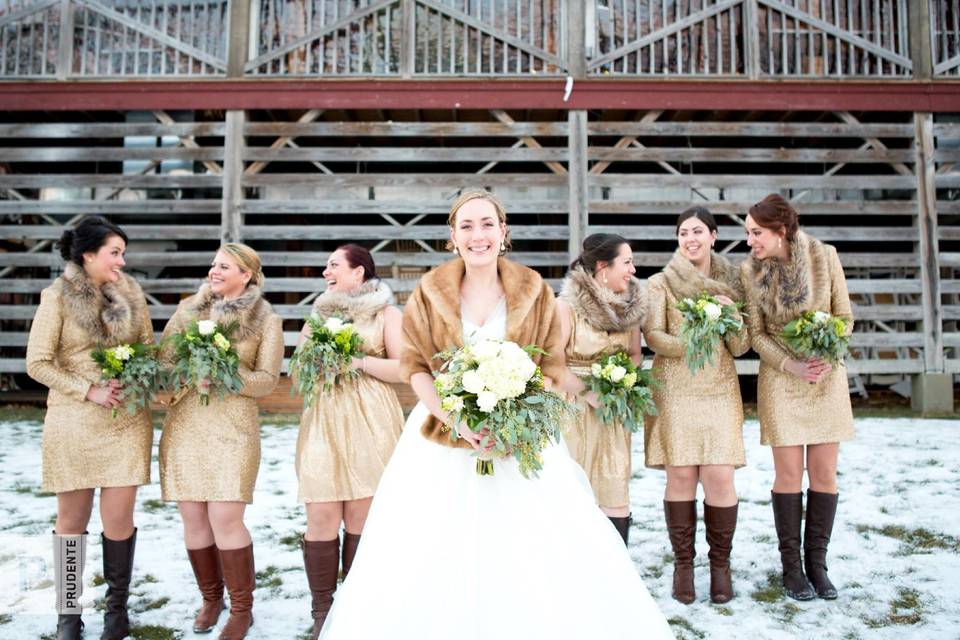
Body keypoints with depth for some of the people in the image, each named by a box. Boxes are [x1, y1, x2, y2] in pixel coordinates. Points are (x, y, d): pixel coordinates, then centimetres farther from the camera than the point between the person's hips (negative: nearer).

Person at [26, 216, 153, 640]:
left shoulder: (131, 294, 5)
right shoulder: (58, 297, -4)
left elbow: (149, 350, 11)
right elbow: (37, 363, -6)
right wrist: (90, 391, -13)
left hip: (127, 422, 2)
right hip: (73, 423, -2)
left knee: (118, 519, 1)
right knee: (72, 519, 9)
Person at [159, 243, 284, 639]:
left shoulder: (266, 320, 2)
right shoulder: (189, 309, 11)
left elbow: (267, 380, -3)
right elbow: (162, 357, 9)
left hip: (232, 425, -3)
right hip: (183, 423, 4)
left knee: (225, 518, -8)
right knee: (193, 518, 7)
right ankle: (210, 598, 27)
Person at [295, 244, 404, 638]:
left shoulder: (385, 313, 6)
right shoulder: (319, 314, 18)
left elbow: (404, 369, -3)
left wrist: (360, 360, -13)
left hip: (369, 423, -3)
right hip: (323, 421, 3)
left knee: (361, 519, 1)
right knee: (321, 519, -2)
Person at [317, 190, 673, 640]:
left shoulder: (533, 291, 0)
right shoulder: (430, 292, -2)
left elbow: (551, 366, 1)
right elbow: (414, 366, -1)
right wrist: (455, 418, -16)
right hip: (445, 438, 0)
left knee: (544, 558, 0)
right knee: (434, 561, 2)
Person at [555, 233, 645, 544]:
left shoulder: (629, 305, 5)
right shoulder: (567, 305, -13)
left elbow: (634, 354, 14)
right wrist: (588, 392, -15)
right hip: (572, 410, -5)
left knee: (616, 496, 3)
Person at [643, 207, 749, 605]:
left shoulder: (730, 282, 12)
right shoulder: (661, 282, 5)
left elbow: (740, 348, 9)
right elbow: (653, 335, -5)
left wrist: (732, 314, -10)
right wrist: (690, 345, -21)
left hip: (720, 390, 2)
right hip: (674, 390, -1)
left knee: (720, 477, -4)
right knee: (680, 476, -3)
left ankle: (720, 564, 14)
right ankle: (683, 564, 13)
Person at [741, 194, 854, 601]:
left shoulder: (825, 256, -5)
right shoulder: (750, 270, -6)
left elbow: (844, 315, 0)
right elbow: (756, 333, -3)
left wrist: (827, 357, -16)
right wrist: (793, 365, -17)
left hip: (828, 377, 1)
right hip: (780, 379, -1)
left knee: (824, 473, 4)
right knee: (789, 473, 0)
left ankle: (817, 562, 18)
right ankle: (791, 566, 14)